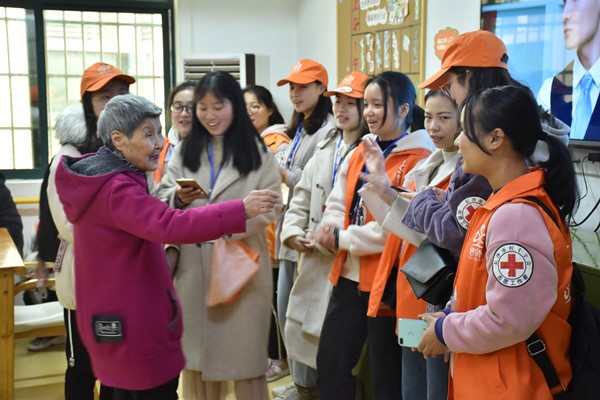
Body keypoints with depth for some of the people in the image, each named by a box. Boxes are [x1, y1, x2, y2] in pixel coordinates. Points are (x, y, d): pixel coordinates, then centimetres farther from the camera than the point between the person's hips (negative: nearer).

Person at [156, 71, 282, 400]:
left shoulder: (256, 150, 2)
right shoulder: (185, 149, 13)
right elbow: (162, 196, 9)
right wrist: (178, 198, -13)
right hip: (193, 261, 3)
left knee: (243, 345, 2)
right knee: (197, 344, 11)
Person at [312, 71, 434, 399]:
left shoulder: (419, 161, -13)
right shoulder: (358, 154, 11)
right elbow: (336, 205, 12)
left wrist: (342, 239, -15)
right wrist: (330, 229, -11)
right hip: (349, 275, 7)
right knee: (329, 365, 16)